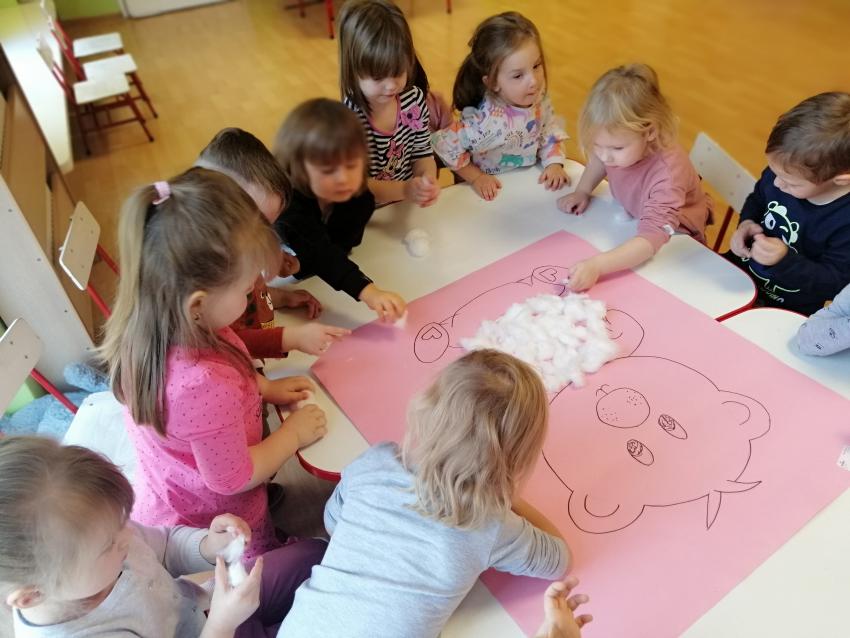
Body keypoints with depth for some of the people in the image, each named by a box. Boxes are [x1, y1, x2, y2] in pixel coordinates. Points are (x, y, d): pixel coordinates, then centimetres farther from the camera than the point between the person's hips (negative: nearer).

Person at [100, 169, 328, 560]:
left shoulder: (149, 327, -19)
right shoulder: (205, 386, -44)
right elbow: (233, 478, -26)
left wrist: (263, 387, -3)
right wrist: (294, 433, -14)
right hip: (219, 531, -7)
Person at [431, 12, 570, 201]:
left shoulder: (539, 100, -13)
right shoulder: (486, 122, -31)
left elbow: (550, 134, 5)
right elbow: (445, 146, -21)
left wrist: (554, 164, -9)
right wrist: (476, 177, -15)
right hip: (494, 194, -3)